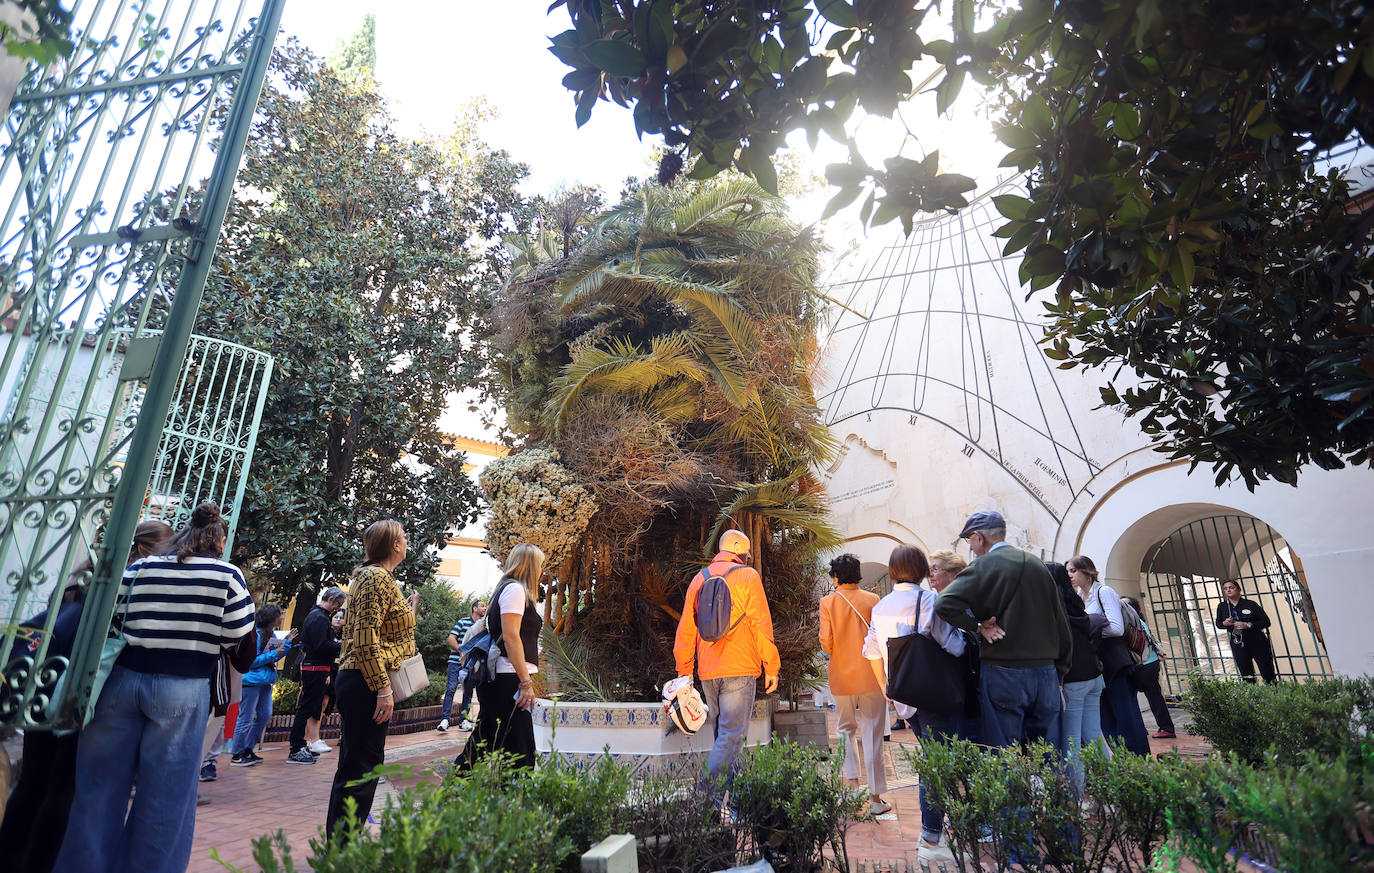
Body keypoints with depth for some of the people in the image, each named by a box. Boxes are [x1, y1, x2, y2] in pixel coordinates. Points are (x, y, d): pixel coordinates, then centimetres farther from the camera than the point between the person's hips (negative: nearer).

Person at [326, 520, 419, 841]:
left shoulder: (370, 576, 16)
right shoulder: (377, 577, -15)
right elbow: (366, 637, -23)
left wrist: (408, 609, 23)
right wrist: (383, 688, -23)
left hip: (356, 681, 11)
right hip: (365, 684, -11)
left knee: (355, 766, 19)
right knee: (360, 768, -2)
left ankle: (339, 839, 30)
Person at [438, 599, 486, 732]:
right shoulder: (463, 622, 1)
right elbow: (451, 639, -4)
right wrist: (461, 651, -16)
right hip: (456, 661, -4)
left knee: (468, 691, 5)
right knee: (451, 689, -10)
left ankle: (464, 720, 10)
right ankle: (445, 719, -7)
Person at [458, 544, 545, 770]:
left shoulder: (508, 589, 20)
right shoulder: (514, 589, -9)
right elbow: (510, 637, -18)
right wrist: (526, 682, -20)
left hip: (497, 681, 10)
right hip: (509, 680, -10)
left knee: (486, 741, 17)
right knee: (519, 751, -9)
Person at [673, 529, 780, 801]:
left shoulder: (699, 578, 11)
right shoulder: (748, 576, -3)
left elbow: (685, 629, 12)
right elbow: (761, 625, -7)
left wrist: (684, 672, 18)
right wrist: (771, 667, -1)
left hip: (708, 671, 5)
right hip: (740, 669, -5)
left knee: (723, 732, 16)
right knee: (731, 735, -3)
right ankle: (711, 793, -11)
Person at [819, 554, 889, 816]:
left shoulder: (828, 602, -5)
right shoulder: (873, 600, -3)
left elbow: (826, 643, -9)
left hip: (842, 677, 0)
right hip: (871, 676, 0)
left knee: (846, 729, 19)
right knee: (872, 735, 6)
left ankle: (852, 781, 10)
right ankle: (876, 797, 8)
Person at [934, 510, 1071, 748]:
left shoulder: (984, 565, -8)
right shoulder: (1038, 565, 10)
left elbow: (945, 604, -22)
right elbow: (1061, 627, 14)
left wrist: (979, 626, -7)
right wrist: (1058, 675, 20)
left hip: (1004, 674, -6)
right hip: (1046, 673, 6)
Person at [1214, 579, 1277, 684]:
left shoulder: (1251, 604, -5)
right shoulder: (1222, 607, 3)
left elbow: (1266, 621, -5)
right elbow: (1218, 623, 15)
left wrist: (1248, 625, -18)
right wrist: (1224, 623, -8)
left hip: (1257, 643, -2)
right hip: (1238, 645, 2)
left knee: (1268, 674, 4)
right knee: (1246, 677, 7)